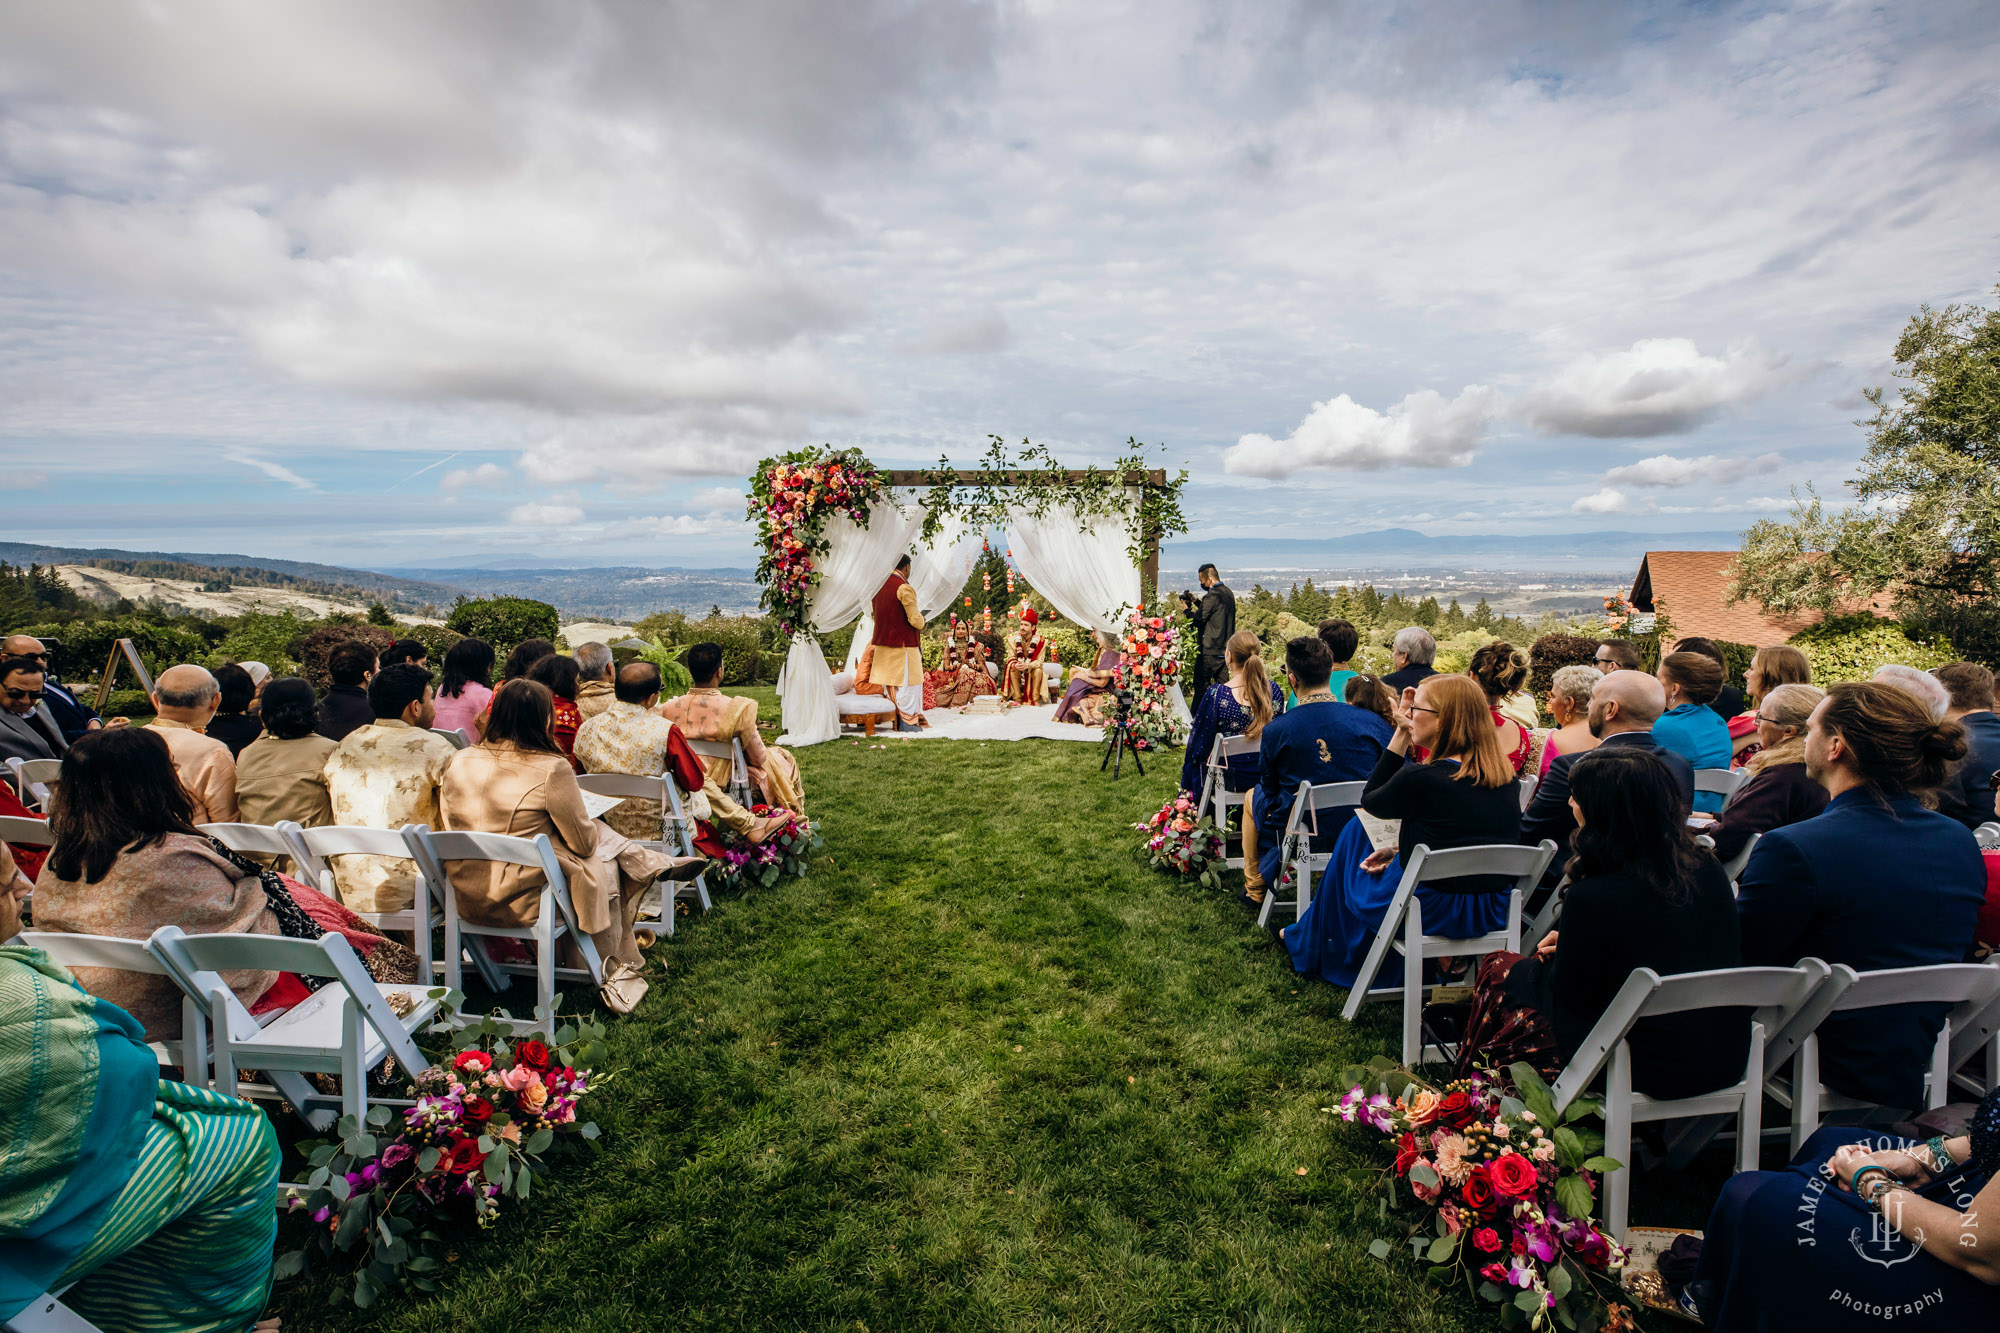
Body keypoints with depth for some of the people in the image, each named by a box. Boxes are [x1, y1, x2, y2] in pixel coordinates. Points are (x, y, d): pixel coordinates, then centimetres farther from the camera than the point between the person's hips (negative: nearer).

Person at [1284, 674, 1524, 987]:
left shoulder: (1420, 779, -23)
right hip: (1490, 914, 6)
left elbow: (1370, 801, -2)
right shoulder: (1507, 778, -2)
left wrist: (1401, 734, -5)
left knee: (1356, 831, 18)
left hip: (1429, 912, -6)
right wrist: (1398, 849, 9)